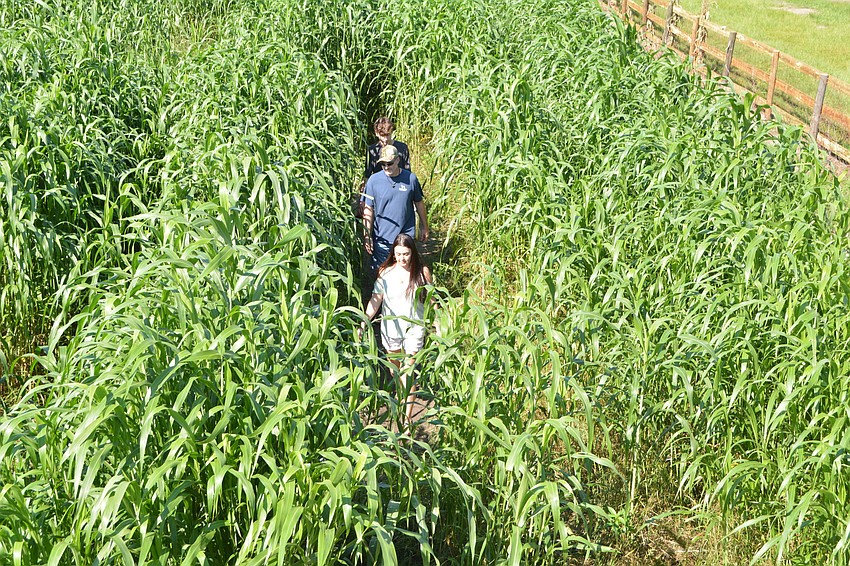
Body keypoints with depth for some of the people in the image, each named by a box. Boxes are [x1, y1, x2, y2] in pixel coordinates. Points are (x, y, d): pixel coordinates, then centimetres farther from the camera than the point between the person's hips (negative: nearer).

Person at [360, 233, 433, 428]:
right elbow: (376, 300, -5)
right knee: (395, 366, 19)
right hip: (391, 326, 2)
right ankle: (399, 393, 47)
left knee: (409, 371, -5)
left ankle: (408, 415, 0)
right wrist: (364, 323, -12)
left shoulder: (422, 271, -9)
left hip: (414, 327, -2)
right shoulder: (386, 272, -8)